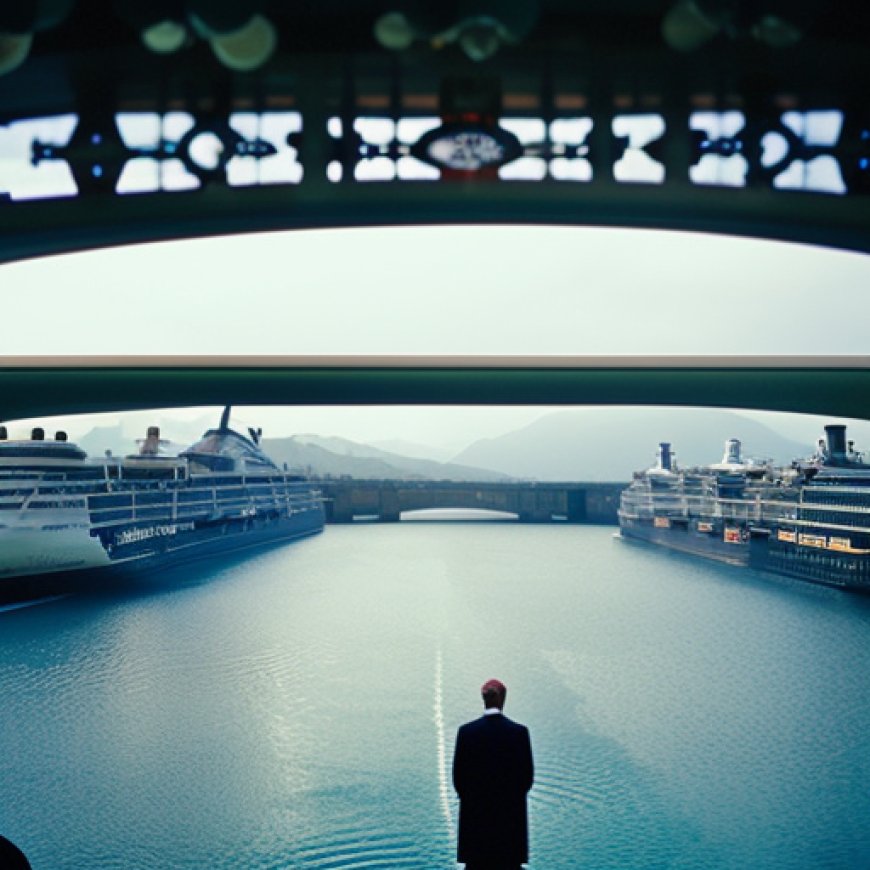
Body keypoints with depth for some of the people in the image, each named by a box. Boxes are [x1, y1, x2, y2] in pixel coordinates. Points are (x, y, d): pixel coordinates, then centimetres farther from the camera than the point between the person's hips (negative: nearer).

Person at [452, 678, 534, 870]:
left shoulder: (466, 731, -6)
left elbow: (458, 773, -1)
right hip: (511, 814, 0)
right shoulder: (519, 731, -6)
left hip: (475, 813, 0)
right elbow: (528, 774, -2)